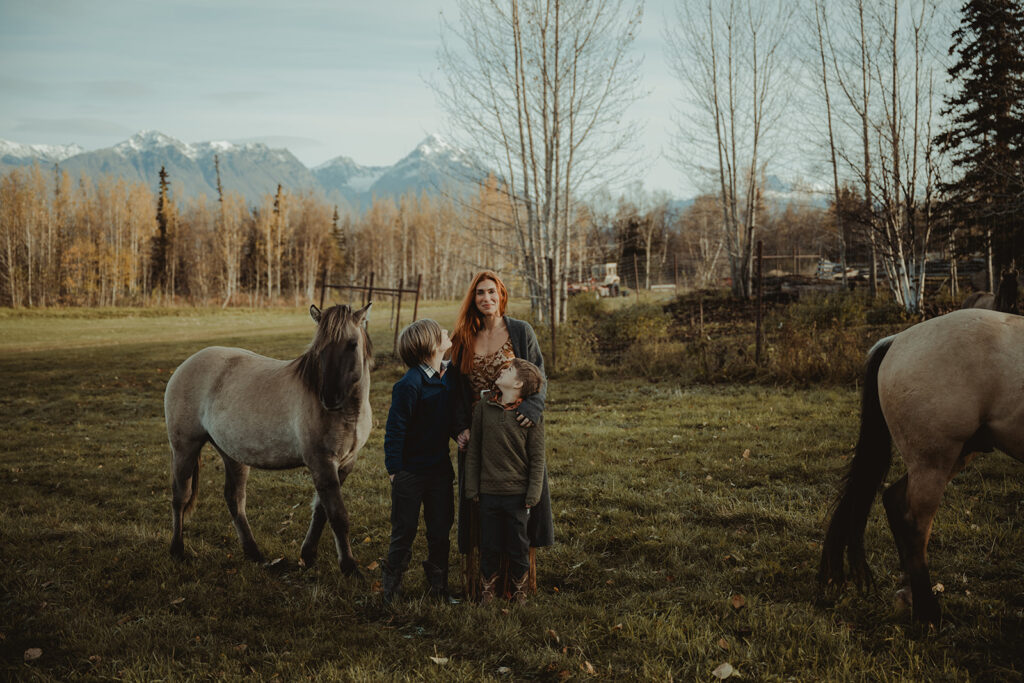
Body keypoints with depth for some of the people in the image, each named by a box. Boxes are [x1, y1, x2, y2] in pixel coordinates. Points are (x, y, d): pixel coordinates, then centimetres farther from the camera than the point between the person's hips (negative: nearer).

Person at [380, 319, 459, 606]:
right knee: (404, 533, 5)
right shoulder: (409, 385, -20)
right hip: (410, 472, -6)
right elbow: (395, 429, -16)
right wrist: (394, 470, -13)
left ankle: (439, 589, 26)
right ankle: (389, 591, 22)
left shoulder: (448, 377, 3)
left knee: (440, 531, 13)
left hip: (440, 469, 6)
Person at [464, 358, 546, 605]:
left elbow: (537, 458, -3)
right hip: (488, 492, 2)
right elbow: (473, 450, 5)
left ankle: (519, 591, 29)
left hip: (517, 494, -1)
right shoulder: (484, 407, 0)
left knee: (518, 547, 10)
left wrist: (533, 494, -7)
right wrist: (472, 488, 3)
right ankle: (487, 589, 28)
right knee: (489, 546, 10)